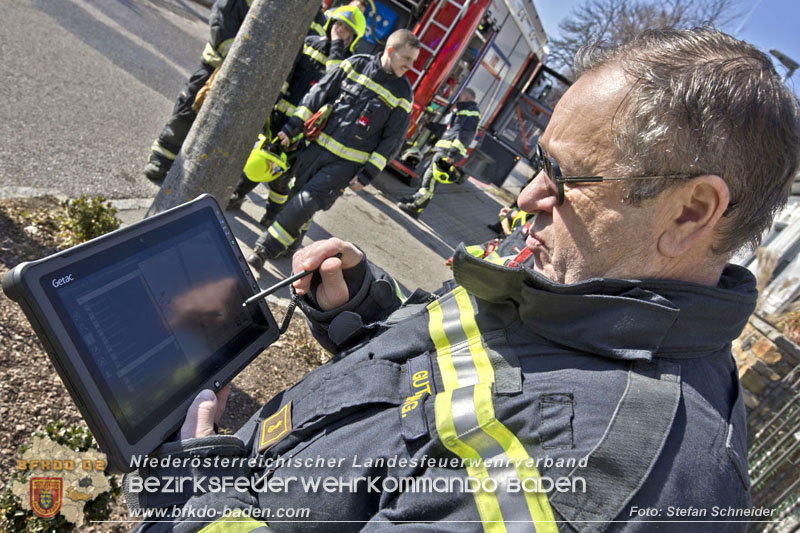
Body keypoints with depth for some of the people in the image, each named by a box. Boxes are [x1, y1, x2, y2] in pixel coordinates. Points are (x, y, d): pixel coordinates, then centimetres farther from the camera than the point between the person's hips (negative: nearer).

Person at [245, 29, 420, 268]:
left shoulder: (402, 94, -3)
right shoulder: (357, 64, 1)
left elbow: (392, 139, -2)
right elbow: (319, 93, 3)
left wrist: (367, 174, -8)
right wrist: (292, 127, 0)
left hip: (346, 163, -3)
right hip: (319, 146, 3)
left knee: (306, 203, -12)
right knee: (300, 193, 12)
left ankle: (265, 249, -1)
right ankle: (288, 244, 33)